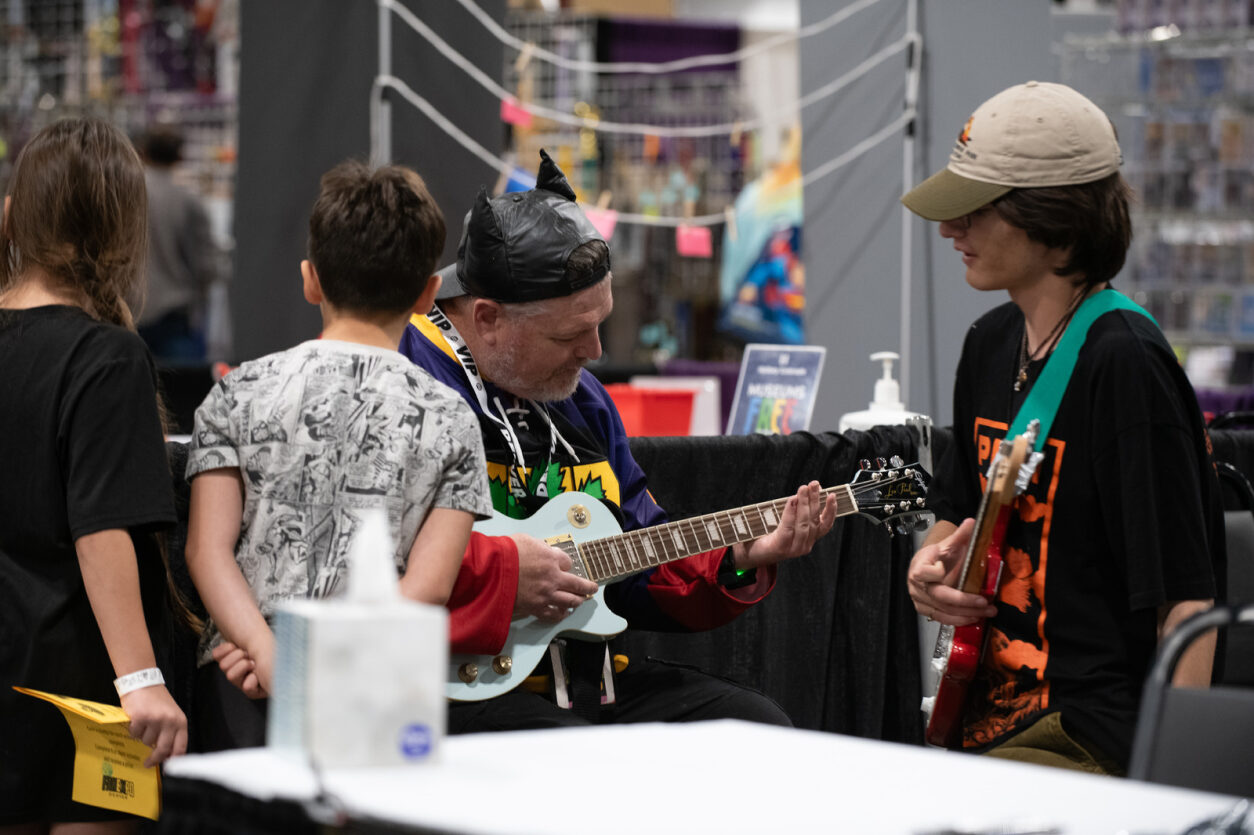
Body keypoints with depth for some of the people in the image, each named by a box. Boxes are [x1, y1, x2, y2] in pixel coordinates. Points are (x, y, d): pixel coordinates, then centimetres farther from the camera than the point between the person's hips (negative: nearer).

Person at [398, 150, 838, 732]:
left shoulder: (582, 400, 18)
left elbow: (642, 567, 24)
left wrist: (735, 563, 7)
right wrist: (497, 573, -22)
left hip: (589, 680, 9)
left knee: (763, 732, -1)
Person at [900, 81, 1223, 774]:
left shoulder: (1124, 364, -15)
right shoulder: (991, 344, 11)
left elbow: (1184, 595, -18)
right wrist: (932, 565, 4)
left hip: (1093, 737, -8)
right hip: (993, 720, 8)